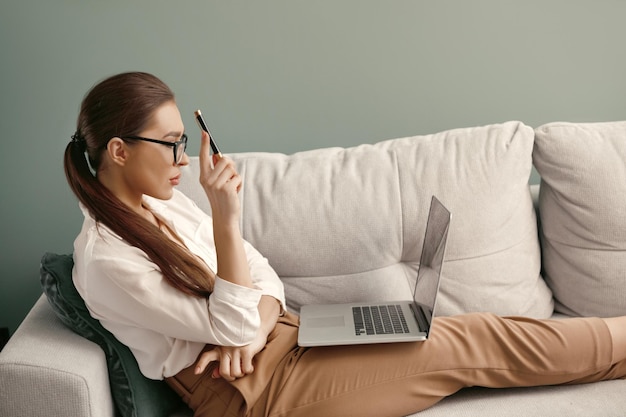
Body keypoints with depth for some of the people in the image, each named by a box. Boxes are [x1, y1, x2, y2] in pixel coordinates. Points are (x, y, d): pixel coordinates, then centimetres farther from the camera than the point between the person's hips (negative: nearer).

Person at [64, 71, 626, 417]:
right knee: (475, 344, -6)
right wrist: (225, 219, -29)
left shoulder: (163, 200, 5)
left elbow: (264, 276, 7)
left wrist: (252, 328, -13)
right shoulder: (106, 261, -20)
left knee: (471, 334, -1)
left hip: (279, 334, 7)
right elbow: (234, 326, -20)